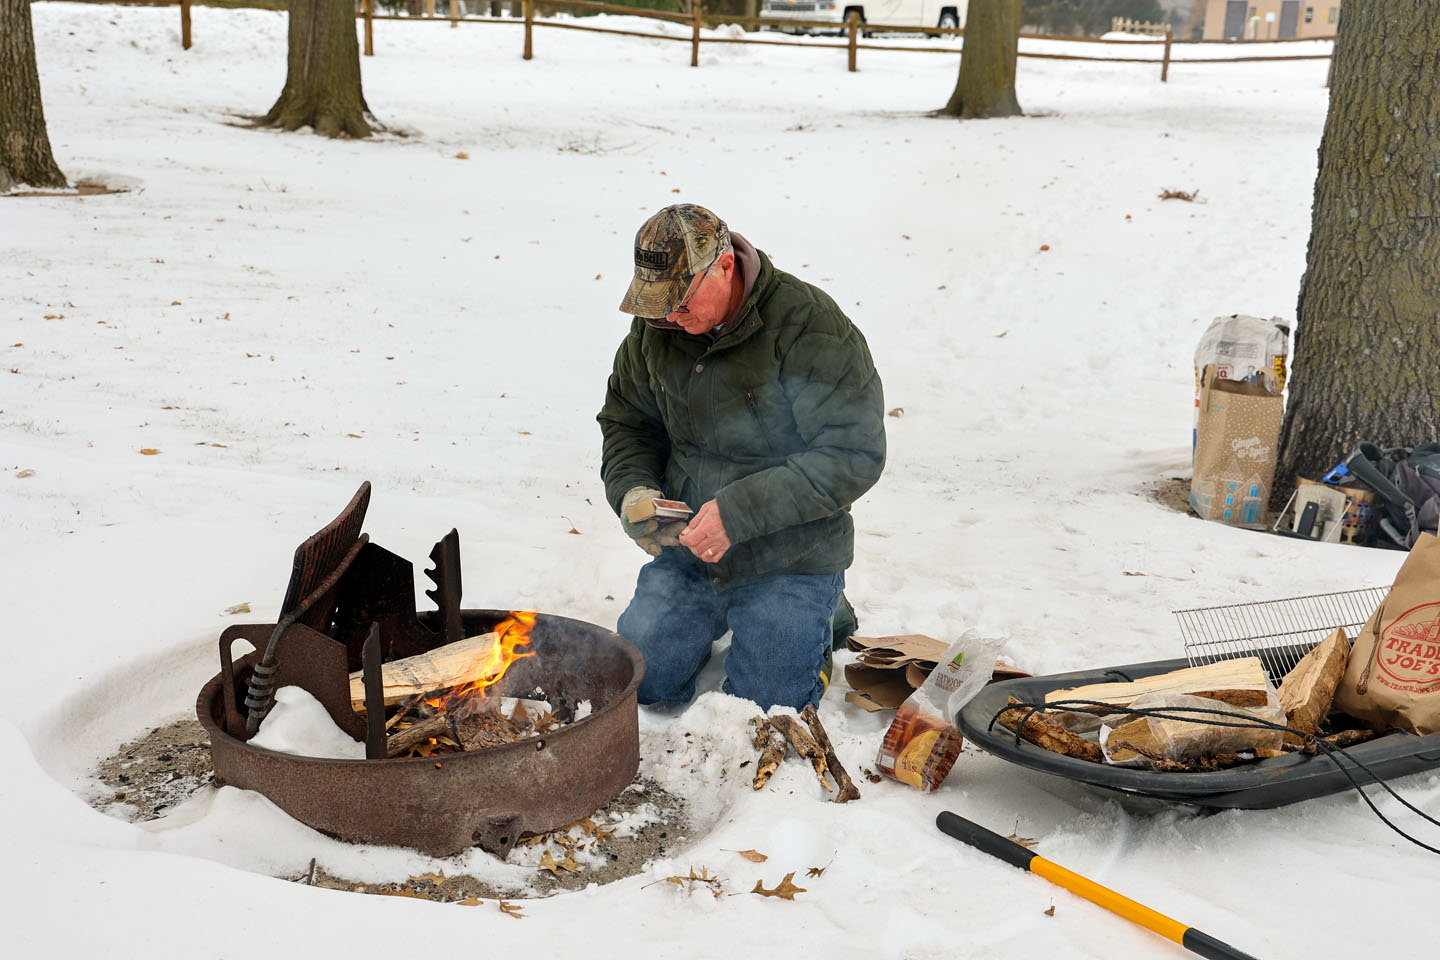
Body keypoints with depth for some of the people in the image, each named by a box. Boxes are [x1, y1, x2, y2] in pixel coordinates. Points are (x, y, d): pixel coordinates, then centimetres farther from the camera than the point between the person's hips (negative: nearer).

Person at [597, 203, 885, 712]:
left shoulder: (810, 326, -21)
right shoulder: (655, 326, -1)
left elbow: (853, 457, -23)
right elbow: (625, 422, 14)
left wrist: (739, 511, -29)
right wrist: (633, 489, -9)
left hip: (789, 560, -5)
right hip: (687, 549, 5)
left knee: (761, 707, -5)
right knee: (639, 686, 2)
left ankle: (822, 620, 24)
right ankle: (714, 616, 30)